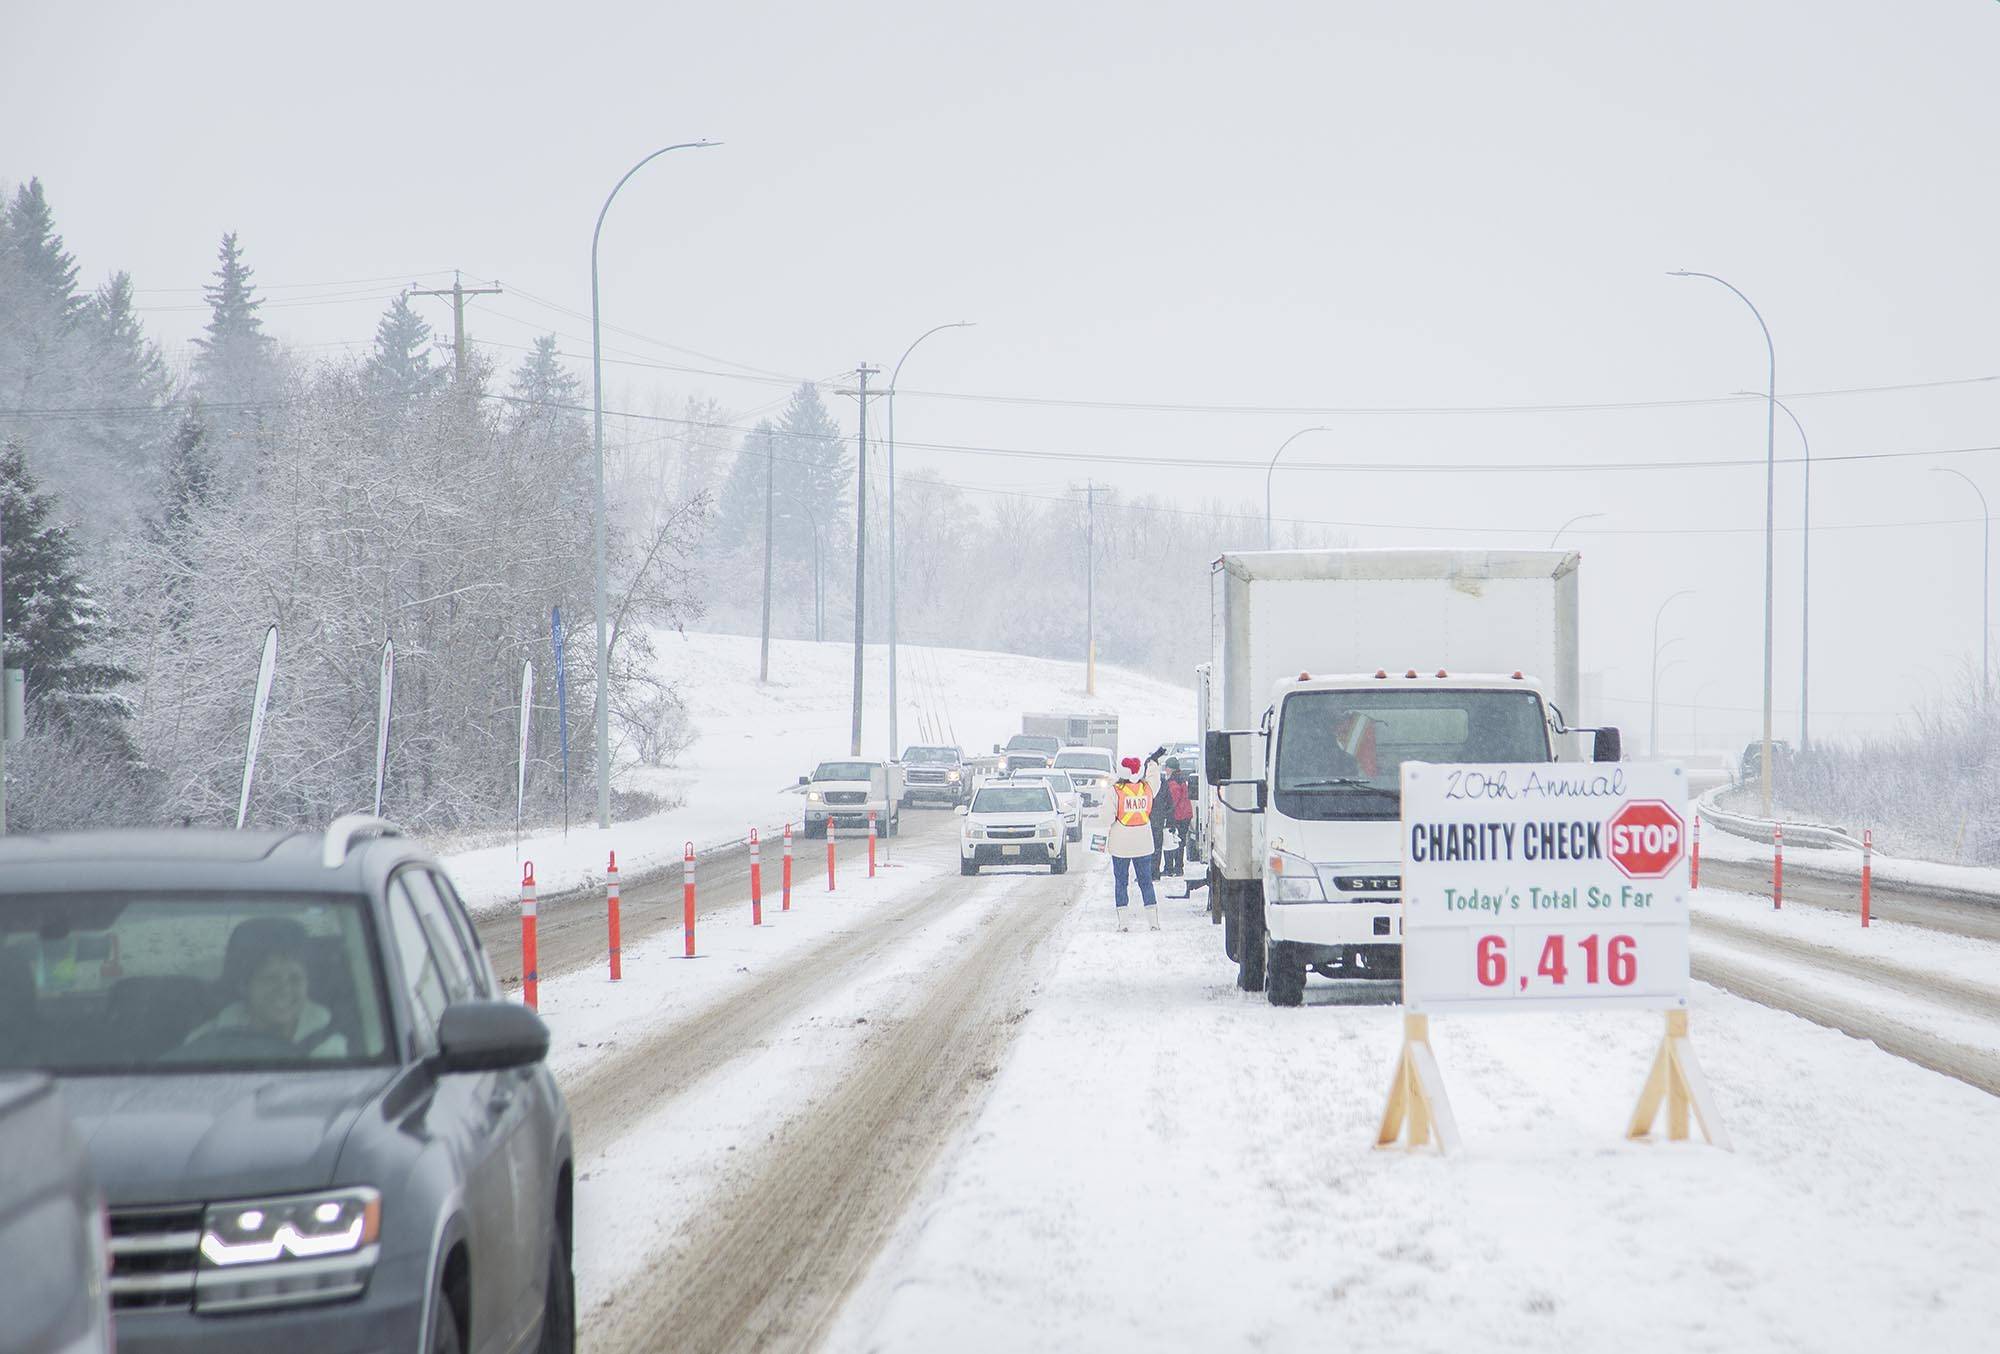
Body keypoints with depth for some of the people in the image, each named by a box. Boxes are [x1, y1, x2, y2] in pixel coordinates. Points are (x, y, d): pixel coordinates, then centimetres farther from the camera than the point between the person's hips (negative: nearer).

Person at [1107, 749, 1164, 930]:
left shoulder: (1116, 790, -13)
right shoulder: (1147, 788, -3)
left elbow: (1109, 817, -10)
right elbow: (1153, 775, 21)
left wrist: (1104, 838, 0)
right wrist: (1154, 760, 36)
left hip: (1120, 845, -3)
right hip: (1143, 844, 3)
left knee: (1121, 881, 5)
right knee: (1146, 881, 11)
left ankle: (1122, 922, 1)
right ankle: (1153, 921, 7)